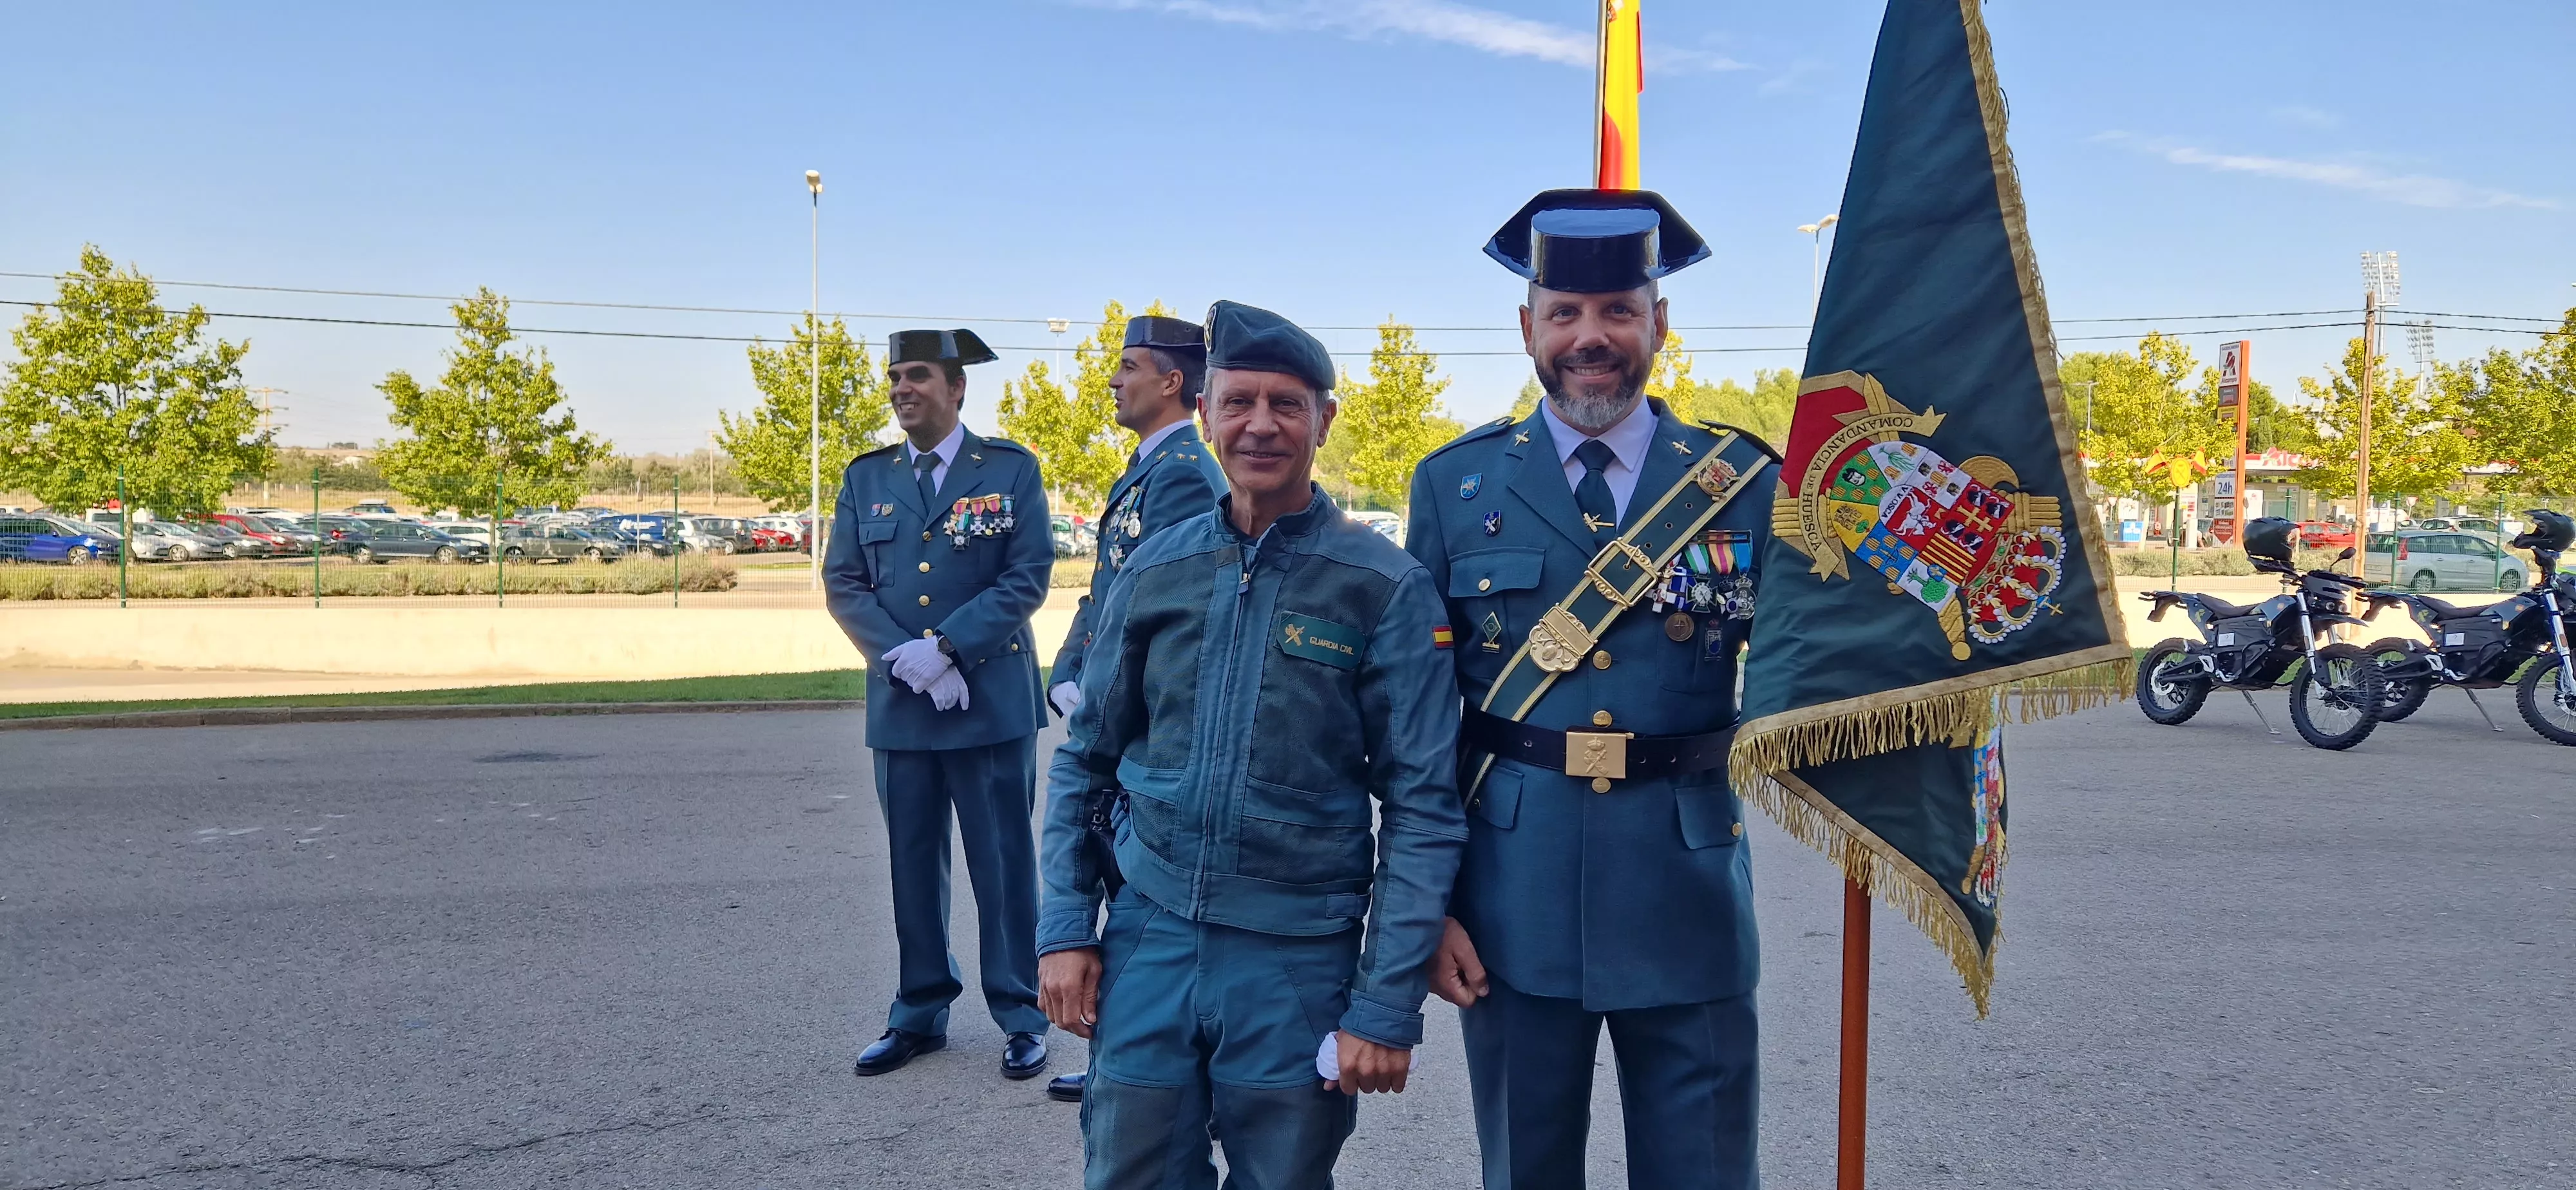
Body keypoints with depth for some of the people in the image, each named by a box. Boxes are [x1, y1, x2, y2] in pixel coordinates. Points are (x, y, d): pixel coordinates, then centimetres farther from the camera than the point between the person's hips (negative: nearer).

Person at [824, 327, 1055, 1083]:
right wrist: (909, 659, -12)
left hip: (993, 700, -3)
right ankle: (920, 1014, 23)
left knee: (1003, 862, 3)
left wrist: (945, 648, -17)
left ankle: (1021, 1018, 14)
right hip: (899, 702, 3)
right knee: (913, 864, 11)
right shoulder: (866, 478, 9)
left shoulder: (1011, 470, 0)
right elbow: (843, 585, 4)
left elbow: (1028, 578, -7)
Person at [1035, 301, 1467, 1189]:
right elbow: (1084, 764, 11)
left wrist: (1388, 1007, -10)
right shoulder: (1155, 571, 3)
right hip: (1148, 944, 3)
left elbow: (1423, 808, -7)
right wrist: (1065, 929, 4)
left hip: (1298, 963, -2)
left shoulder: (1387, 589, -7)